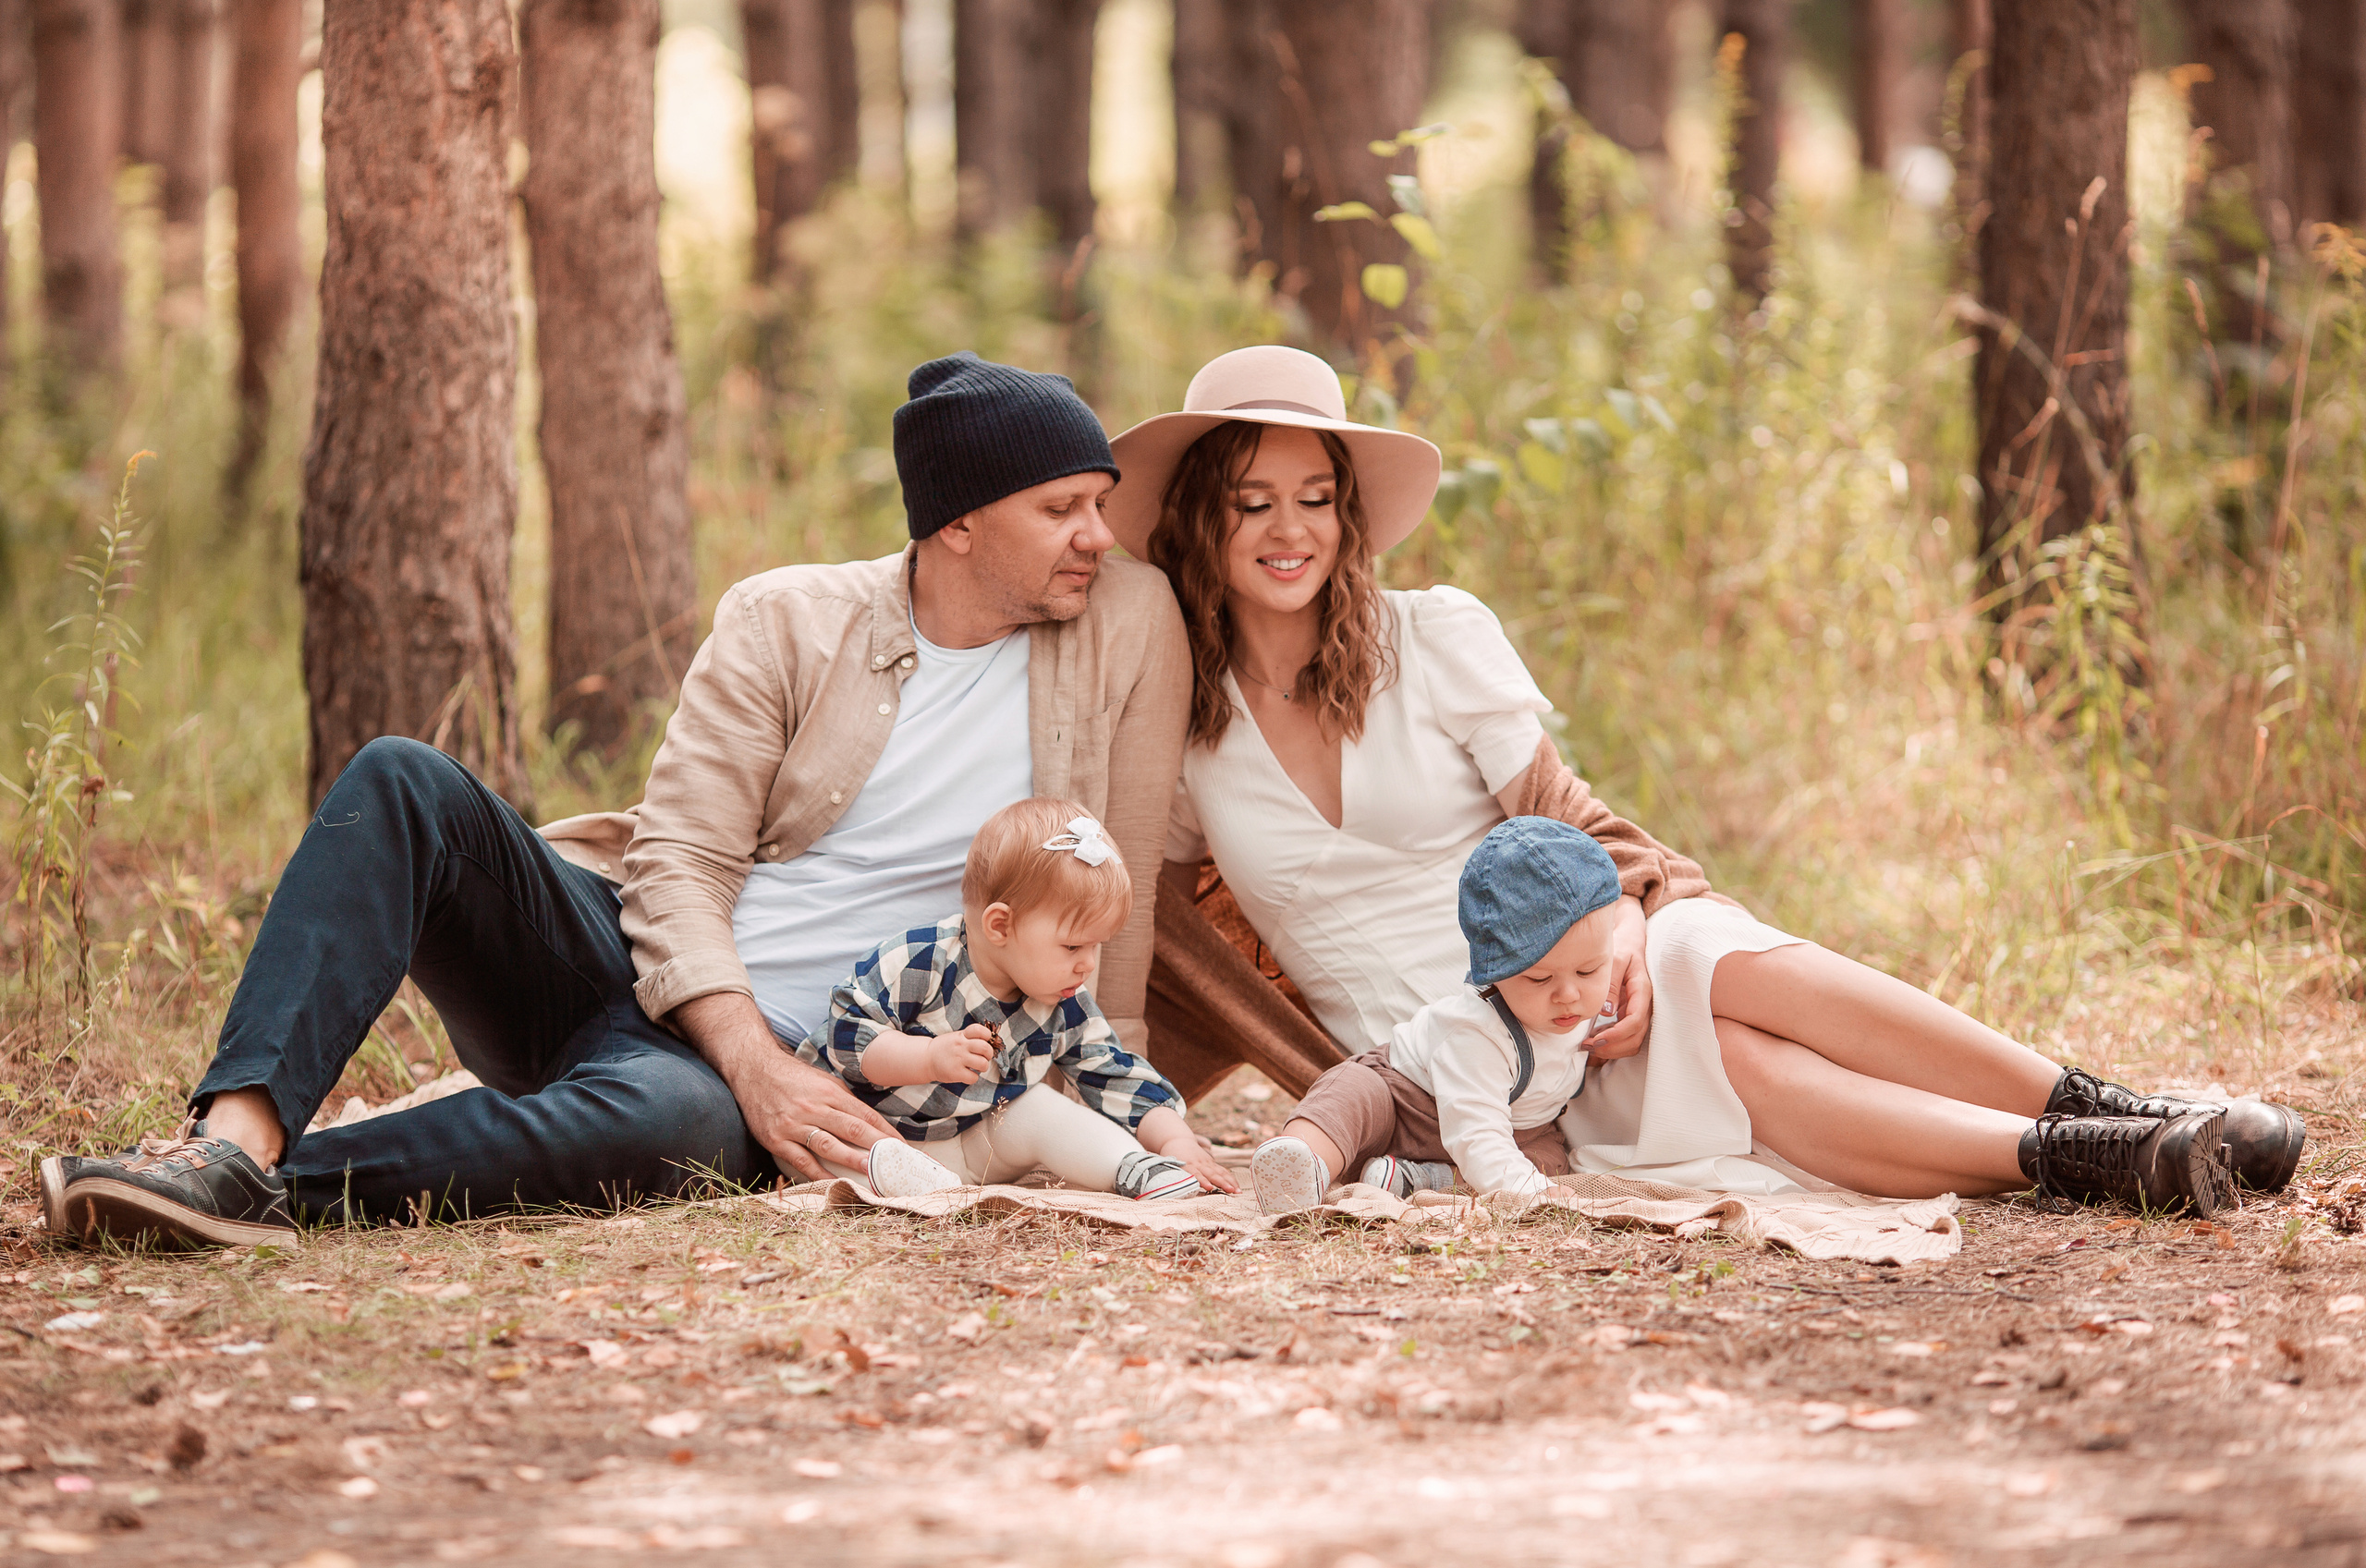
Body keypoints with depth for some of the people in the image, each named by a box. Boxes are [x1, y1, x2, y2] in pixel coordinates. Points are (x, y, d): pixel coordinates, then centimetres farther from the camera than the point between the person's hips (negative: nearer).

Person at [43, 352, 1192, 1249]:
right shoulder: (784, 622, 1)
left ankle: (277, 1183, -42)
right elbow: (679, 861, -5)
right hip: (629, 961, 2)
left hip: (784, 1060, -2)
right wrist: (755, 1062, -20)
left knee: (664, 1118, -41)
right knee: (404, 784, -26)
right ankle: (236, 1130, -42)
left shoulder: (1131, 627, 2)